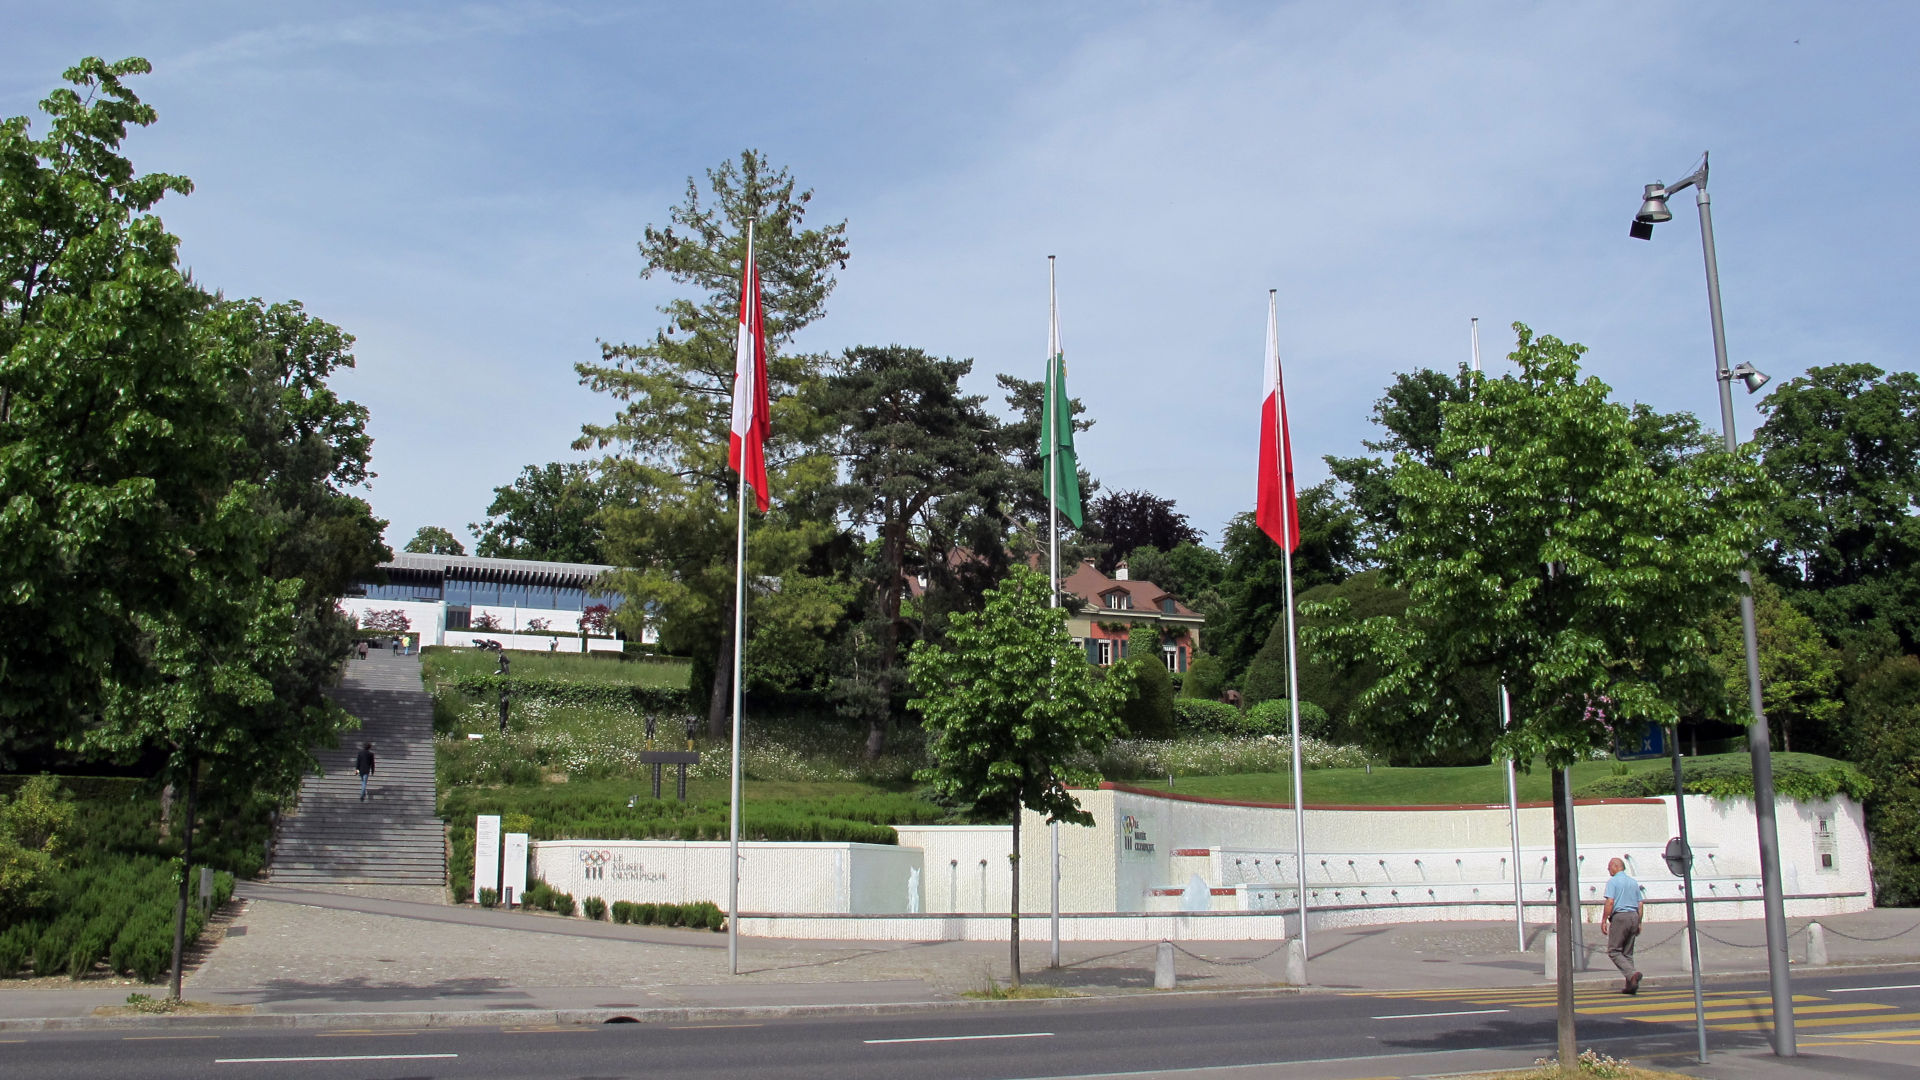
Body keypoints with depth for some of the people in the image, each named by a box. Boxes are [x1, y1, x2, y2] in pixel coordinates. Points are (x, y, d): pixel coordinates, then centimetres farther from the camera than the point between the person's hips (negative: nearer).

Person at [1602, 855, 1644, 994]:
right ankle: (1631, 985, 6)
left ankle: (1632, 974, -23)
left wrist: (1604, 921, -10)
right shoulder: (1634, 882, 15)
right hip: (1633, 917, 7)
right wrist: (1638, 923, 19)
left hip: (1619, 916, -7)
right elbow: (1640, 905, 14)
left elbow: (1610, 902, -14)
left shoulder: (1613, 881, -5)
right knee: (1628, 953, 11)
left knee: (1613, 951, -3)